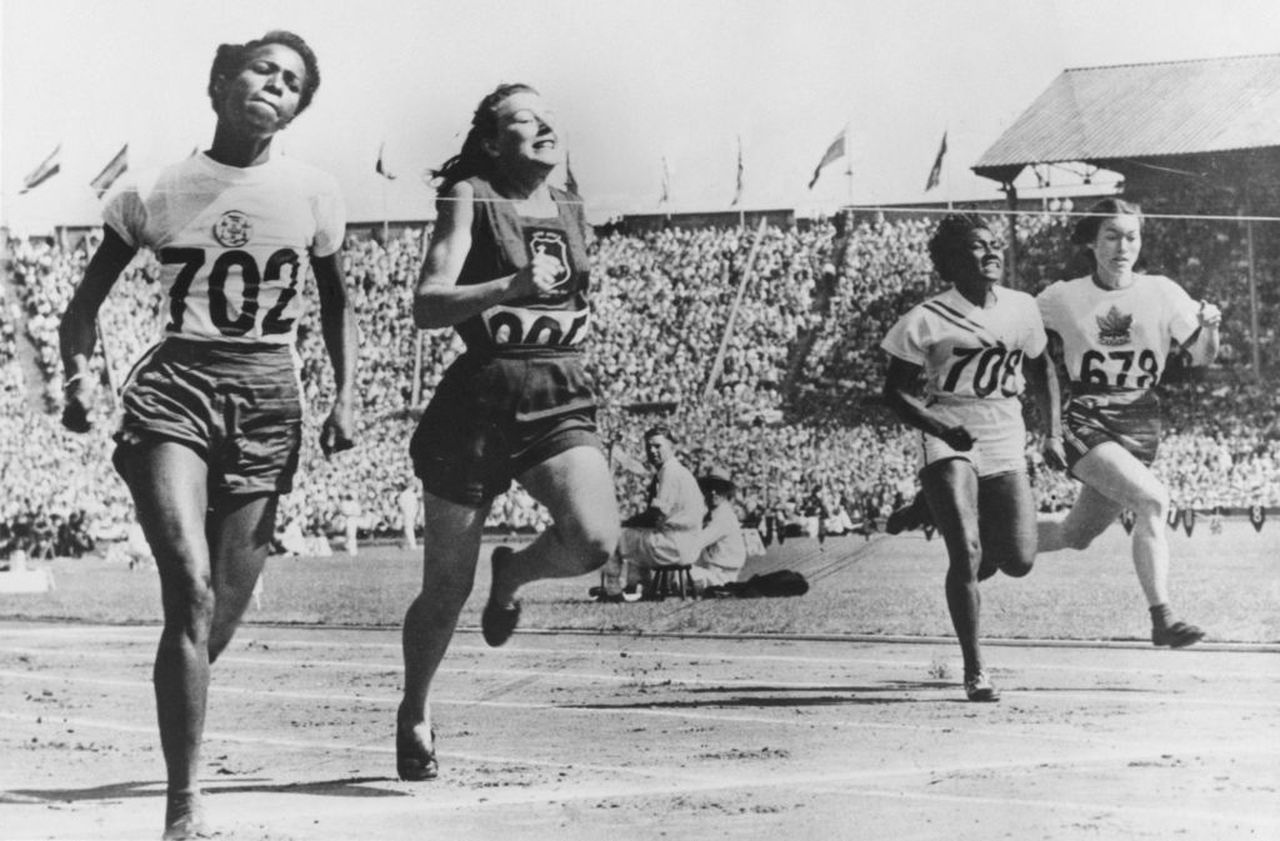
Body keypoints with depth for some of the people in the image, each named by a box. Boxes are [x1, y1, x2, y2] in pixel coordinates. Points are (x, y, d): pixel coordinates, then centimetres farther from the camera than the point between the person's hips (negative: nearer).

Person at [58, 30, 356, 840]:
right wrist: (80, 372, -7)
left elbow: (337, 302, 20)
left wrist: (346, 394, 7)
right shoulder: (155, 192, 4)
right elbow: (88, 300, 11)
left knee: (223, 612, 1)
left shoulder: (313, 193, 7)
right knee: (192, 587, -20)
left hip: (269, 398, 2)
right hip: (175, 386, -2)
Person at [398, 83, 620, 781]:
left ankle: (513, 573, 12)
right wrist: (511, 288, -26)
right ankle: (413, 714, 33)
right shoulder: (468, 200, -2)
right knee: (447, 591, 5)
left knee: (595, 540, -24)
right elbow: (426, 307, -14)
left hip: (561, 402, 4)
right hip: (477, 401, -3)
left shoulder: (571, 211, 13)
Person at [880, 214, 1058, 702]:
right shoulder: (927, 321, -8)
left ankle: (976, 568, 38)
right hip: (950, 446, -4)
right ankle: (974, 672, -4)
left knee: (1019, 562, 0)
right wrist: (941, 428, -19)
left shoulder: (1022, 308, 5)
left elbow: (1039, 371, 20)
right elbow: (895, 392, -4)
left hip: (1007, 446, 4)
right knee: (967, 552, -16)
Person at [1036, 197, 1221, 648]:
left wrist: (1210, 328, -19)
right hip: (1086, 425, -3)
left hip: (1140, 430, 4)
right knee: (1153, 500, -25)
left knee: (1075, 536, 11)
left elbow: (1201, 358, 3)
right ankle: (1162, 618, -20)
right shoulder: (1061, 299, -1)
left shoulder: (1161, 293, 2)